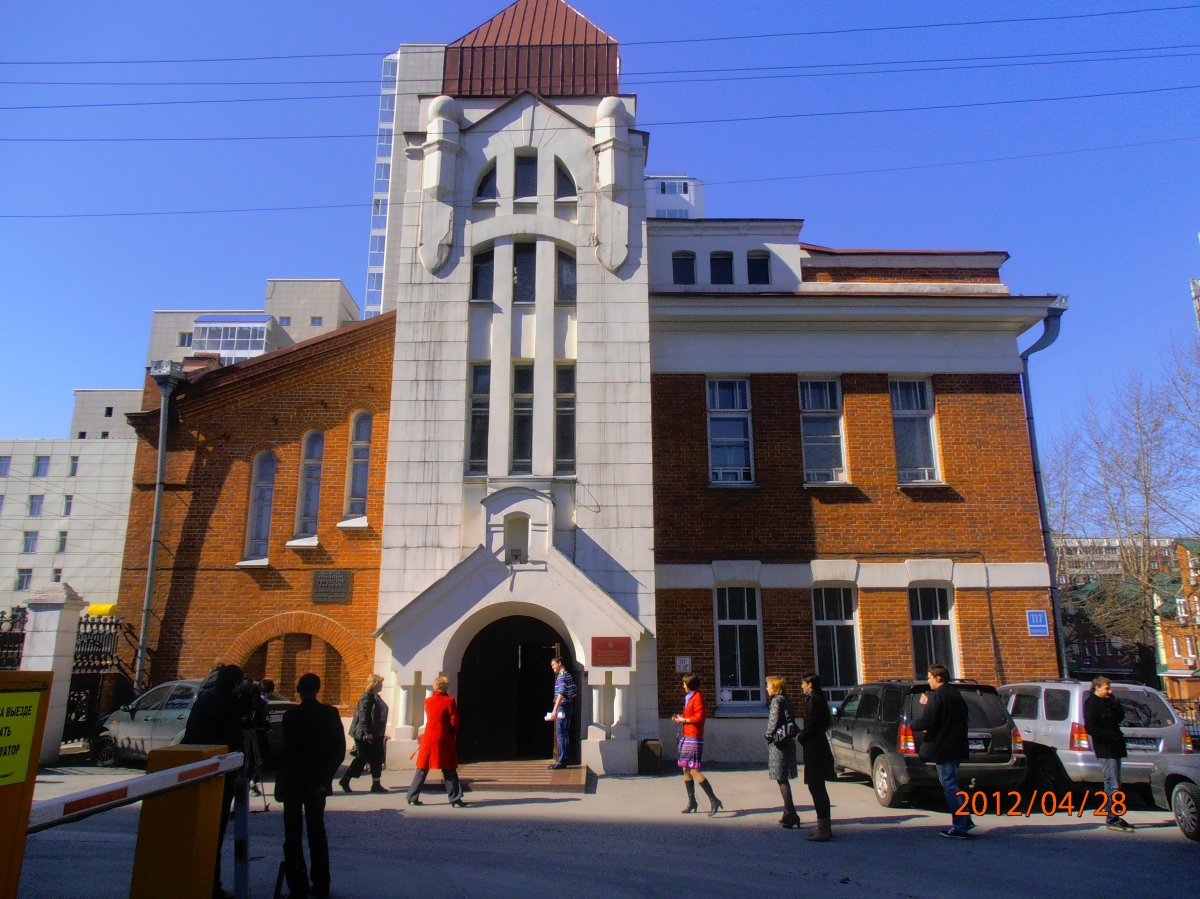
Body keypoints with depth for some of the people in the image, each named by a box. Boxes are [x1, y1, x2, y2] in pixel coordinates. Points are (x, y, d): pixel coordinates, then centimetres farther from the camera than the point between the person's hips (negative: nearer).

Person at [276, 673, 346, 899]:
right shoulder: (330, 714, -2)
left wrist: (282, 782, -5)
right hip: (318, 784, 4)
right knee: (317, 832, 14)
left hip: (294, 782, -4)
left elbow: (289, 752, -16)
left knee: (293, 834, 6)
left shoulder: (291, 716, -14)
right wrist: (324, 777, 2)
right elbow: (339, 750, -2)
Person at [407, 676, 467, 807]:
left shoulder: (428, 701, 6)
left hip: (429, 738, 3)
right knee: (449, 770, 2)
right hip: (444, 739, -3)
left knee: (422, 768, 11)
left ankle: (413, 797, 13)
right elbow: (454, 722, -6)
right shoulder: (449, 701, -6)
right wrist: (453, 735, 10)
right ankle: (455, 799, 3)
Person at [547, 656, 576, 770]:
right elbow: (574, 692, 17)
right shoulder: (569, 675, 14)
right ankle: (563, 760, 16)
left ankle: (561, 762, -6)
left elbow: (561, 694, -26)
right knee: (565, 734, 12)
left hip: (562, 707, -10)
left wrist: (555, 710, -30)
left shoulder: (561, 676, -15)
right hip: (569, 706, 10)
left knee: (560, 735, -7)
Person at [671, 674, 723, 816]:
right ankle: (692, 802, 21)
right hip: (686, 738, 10)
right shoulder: (689, 697, 19)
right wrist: (680, 718, 11)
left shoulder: (697, 697, -10)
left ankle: (714, 800, -11)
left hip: (694, 738, -10)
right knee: (686, 770, 12)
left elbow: (699, 717, -19)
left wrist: (683, 720, -11)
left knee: (694, 771, -13)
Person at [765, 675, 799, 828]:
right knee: (783, 779, 16)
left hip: (778, 744, -9)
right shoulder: (786, 700, 13)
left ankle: (790, 814, -6)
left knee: (782, 779, -5)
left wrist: (769, 735, -7)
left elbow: (774, 721, -20)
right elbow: (791, 719, 15)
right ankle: (789, 813, 23)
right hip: (787, 742, 9)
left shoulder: (777, 701, -13)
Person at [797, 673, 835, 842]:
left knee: (816, 789, -6)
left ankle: (823, 830, -4)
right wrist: (803, 734, 12)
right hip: (820, 747, 10)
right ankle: (825, 828, 22)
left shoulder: (812, 700, -16)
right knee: (819, 789, 16)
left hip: (814, 749, -10)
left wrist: (801, 738, -4)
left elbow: (811, 725, -21)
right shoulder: (820, 698, 13)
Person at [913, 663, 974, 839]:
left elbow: (925, 722, -21)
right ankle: (964, 820, 22)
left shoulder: (936, 696, -15)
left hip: (943, 748, -9)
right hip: (957, 747, 9)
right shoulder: (956, 696, 14)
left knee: (949, 786, -4)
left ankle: (959, 827, -3)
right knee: (951, 785, 19)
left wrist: (911, 726, -2)